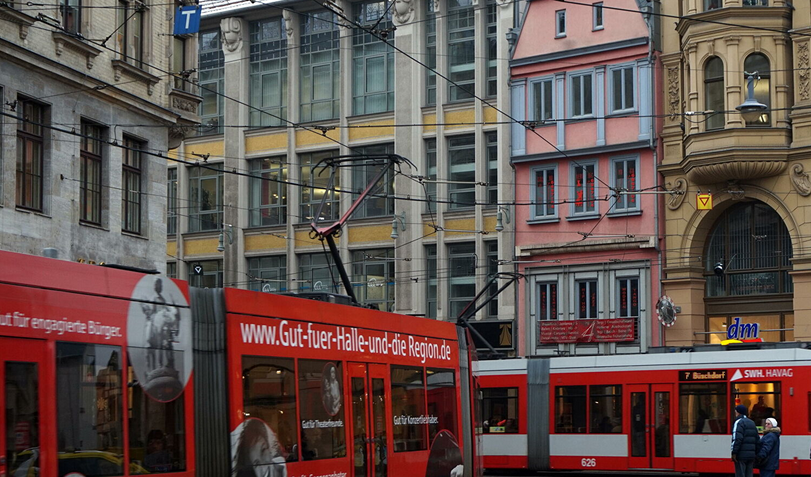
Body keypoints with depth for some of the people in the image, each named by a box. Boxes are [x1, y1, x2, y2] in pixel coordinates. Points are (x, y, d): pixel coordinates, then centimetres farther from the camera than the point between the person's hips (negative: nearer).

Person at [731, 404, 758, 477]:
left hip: (741, 455, -8)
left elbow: (737, 439, -18)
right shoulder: (752, 423, 19)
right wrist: (755, 453, 20)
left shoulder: (739, 422, -7)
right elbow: (757, 440, 18)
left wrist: (734, 453, -18)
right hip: (751, 455, 8)